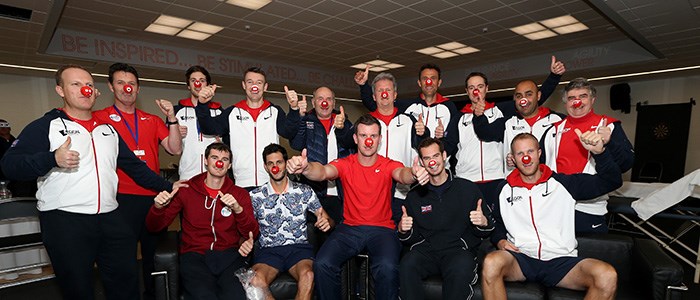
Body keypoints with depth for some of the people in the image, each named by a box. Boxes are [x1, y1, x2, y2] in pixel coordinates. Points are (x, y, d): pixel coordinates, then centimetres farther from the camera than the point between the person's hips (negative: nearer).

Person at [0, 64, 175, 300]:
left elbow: (133, 165, 19)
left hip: (110, 218, 4)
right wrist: (52, 159, -24)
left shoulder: (108, 129, 16)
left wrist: (167, 187, 14)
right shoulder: (45, 126, 1)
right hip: (64, 221, -4)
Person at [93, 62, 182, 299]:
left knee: (153, 253, 15)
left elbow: (175, 149, 2)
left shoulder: (152, 120, 12)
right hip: (123, 197, -3)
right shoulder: (100, 118, 3)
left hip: (154, 195, 4)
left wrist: (171, 118, -7)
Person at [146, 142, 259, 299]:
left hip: (229, 256, 1)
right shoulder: (186, 189, 12)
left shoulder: (240, 194, 12)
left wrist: (238, 209, -16)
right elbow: (154, 227, 14)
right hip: (194, 256, 0)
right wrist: (158, 207, -8)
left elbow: (252, 234, 1)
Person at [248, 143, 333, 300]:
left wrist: (326, 222, -12)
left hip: (299, 247, 0)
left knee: (308, 276, -35)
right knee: (256, 281, -34)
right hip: (268, 250, 0)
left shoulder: (304, 191, 10)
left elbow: (327, 221, 12)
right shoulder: (255, 196, 10)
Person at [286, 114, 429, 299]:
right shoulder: (345, 164, 1)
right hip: (350, 227, 1)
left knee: (388, 267, -30)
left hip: (382, 228, -1)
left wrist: (413, 174, -47)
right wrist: (305, 168, -43)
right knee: (322, 264, -21)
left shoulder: (388, 165, 1)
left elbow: (402, 174, -20)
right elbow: (324, 171, -19)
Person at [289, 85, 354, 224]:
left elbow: (352, 142, -5)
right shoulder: (306, 122, 8)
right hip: (313, 192, -1)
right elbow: (296, 144, -10)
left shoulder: (343, 121, 13)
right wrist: (298, 115, -22)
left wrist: (341, 129, -26)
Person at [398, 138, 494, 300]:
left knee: (461, 269, -35)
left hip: (458, 248, -1)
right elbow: (410, 239, 16)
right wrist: (403, 230, -7)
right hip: (425, 249, 2)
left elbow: (484, 233, 10)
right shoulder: (415, 195, 13)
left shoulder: (468, 189, 6)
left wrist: (483, 223, -13)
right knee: (407, 265, -30)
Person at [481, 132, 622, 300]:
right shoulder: (505, 189, 13)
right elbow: (496, 222, 21)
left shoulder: (563, 183, 10)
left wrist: (599, 152, -11)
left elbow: (612, 181, 7)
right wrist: (500, 241, -1)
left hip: (560, 260, 1)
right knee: (491, 263, -35)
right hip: (520, 258, 0)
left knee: (608, 276, -29)